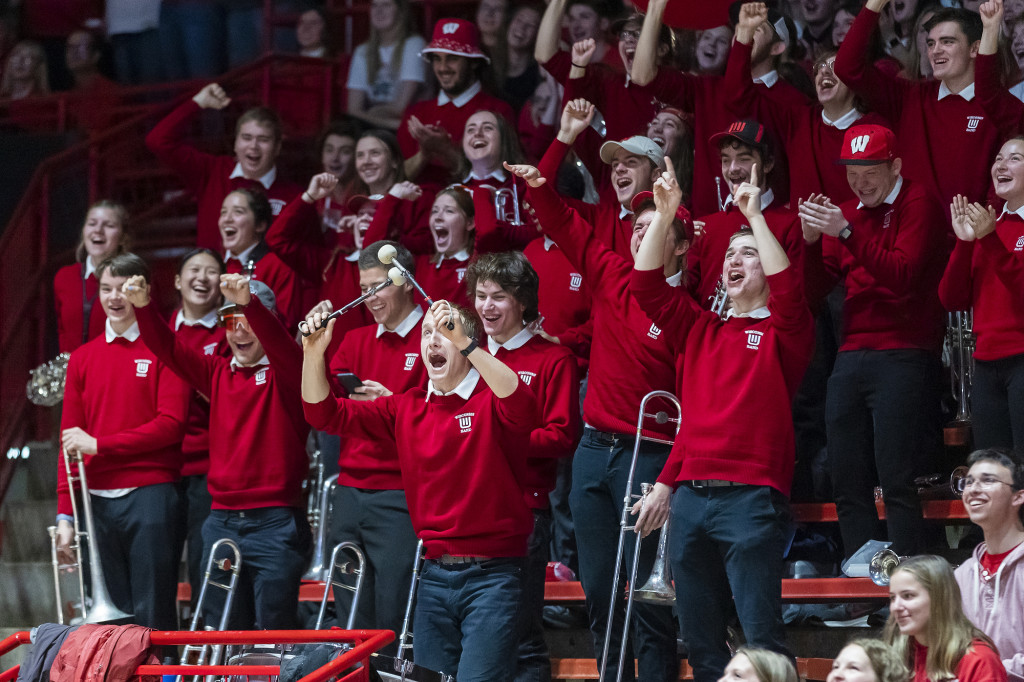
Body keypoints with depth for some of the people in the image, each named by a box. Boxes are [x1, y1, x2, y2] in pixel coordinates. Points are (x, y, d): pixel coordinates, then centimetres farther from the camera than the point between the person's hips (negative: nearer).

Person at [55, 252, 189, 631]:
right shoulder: (82, 358, 14)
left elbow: (171, 424, -7)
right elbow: (70, 439, 13)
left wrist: (99, 444, -9)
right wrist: (65, 514, 7)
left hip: (150, 496, -4)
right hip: (99, 499, 4)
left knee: (152, 614, -4)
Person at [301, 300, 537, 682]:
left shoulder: (490, 399, -5)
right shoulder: (408, 408, 11)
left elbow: (521, 406, -30)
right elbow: (325, 414, 8)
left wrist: (463, 343, -37)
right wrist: (314, 353, -9)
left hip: (490, 576, -5)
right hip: (435, 575, 5)